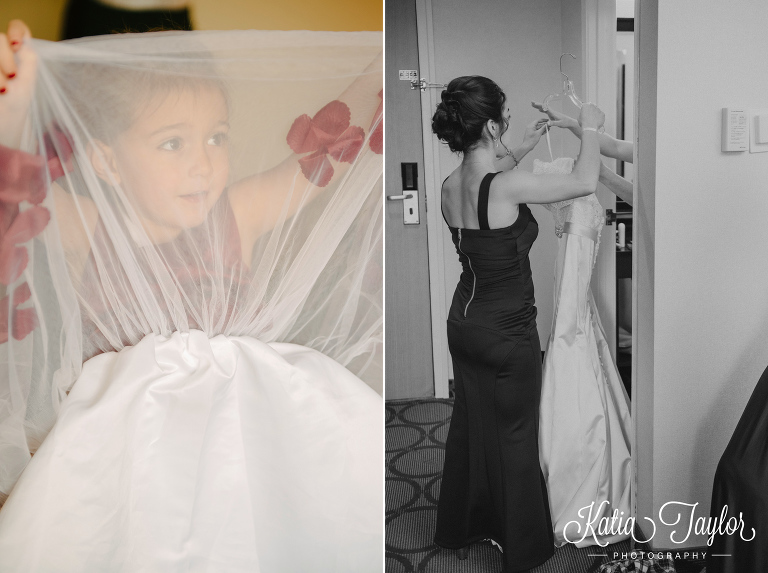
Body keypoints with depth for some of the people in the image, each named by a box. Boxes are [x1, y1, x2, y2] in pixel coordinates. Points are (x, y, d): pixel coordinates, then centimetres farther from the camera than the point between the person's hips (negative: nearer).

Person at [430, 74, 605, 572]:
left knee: (470, 424, 21)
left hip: (465, 322, 7)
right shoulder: (506, 187, -26)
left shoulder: (450, 186, -3)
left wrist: (522, 150, 20)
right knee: (515, 434, 10)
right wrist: (590, 129, -4)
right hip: (508, 331, -7)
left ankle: (461, 528, 40)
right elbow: (585, 182, -21)